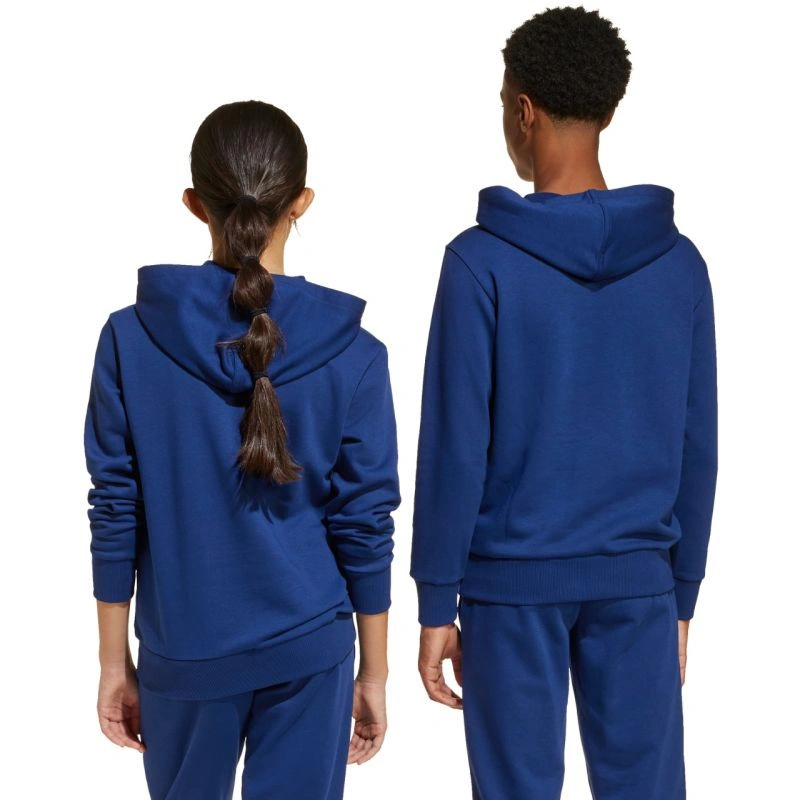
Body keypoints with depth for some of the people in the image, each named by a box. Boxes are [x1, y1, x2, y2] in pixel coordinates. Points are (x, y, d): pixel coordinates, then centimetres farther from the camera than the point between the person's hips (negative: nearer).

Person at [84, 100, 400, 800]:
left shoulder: (131, 339, -9)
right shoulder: (352, 354, -10)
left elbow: (114, 513, -5)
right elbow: (364, 526, -6)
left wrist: (114, 661, 6)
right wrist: (373, 672, 6)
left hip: (183, 652, 1)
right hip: (308, 649, -1)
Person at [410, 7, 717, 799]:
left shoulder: (482, 261, -10)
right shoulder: (679, 262, 0)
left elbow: (454, 444, -10)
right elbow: (695, 447, 4)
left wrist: (435, 603, -2)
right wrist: (683, 594, 13)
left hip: (513, 582, -3)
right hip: (637, 582, 3)